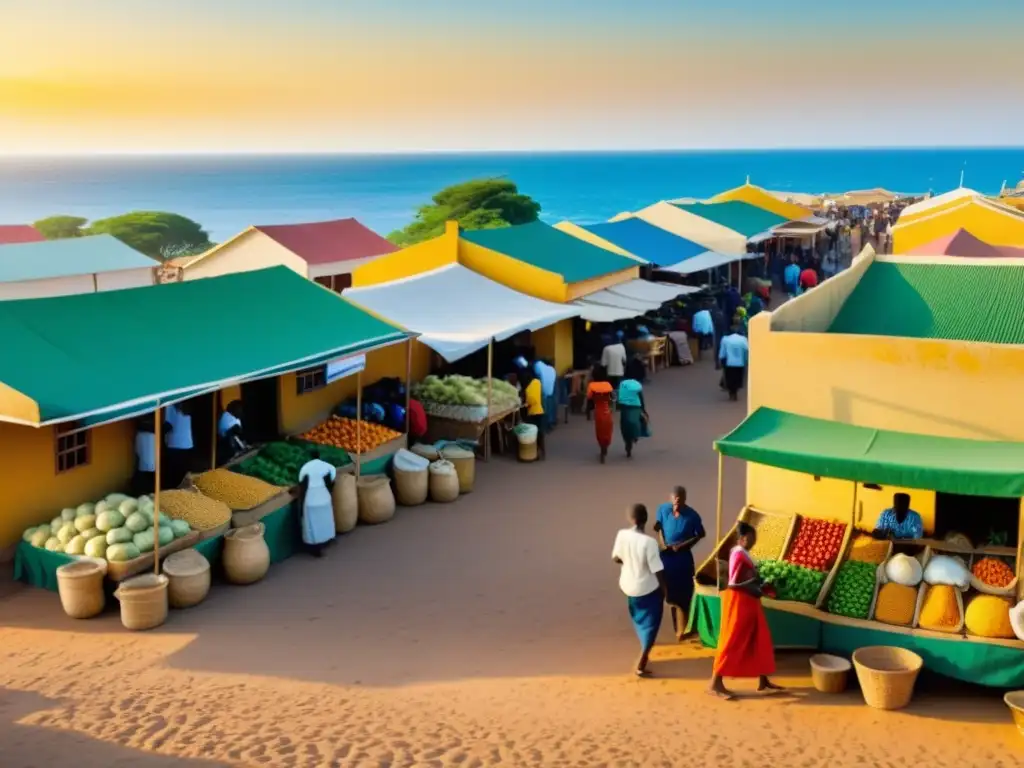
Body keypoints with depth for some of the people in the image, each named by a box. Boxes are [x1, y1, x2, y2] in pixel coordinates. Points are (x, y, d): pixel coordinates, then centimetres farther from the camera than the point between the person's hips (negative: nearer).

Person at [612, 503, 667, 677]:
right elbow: (657, 570, -22)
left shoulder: (621, 535, -13)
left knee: (639, 620, 28)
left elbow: (616, 558, 1)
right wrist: (664, 588, -5)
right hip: (648, 588, -5)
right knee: (650, 624, 11)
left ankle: (644, 653, 46)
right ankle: (640, 665, 7)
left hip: (628, 585, 5)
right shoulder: (649, 542, -27)